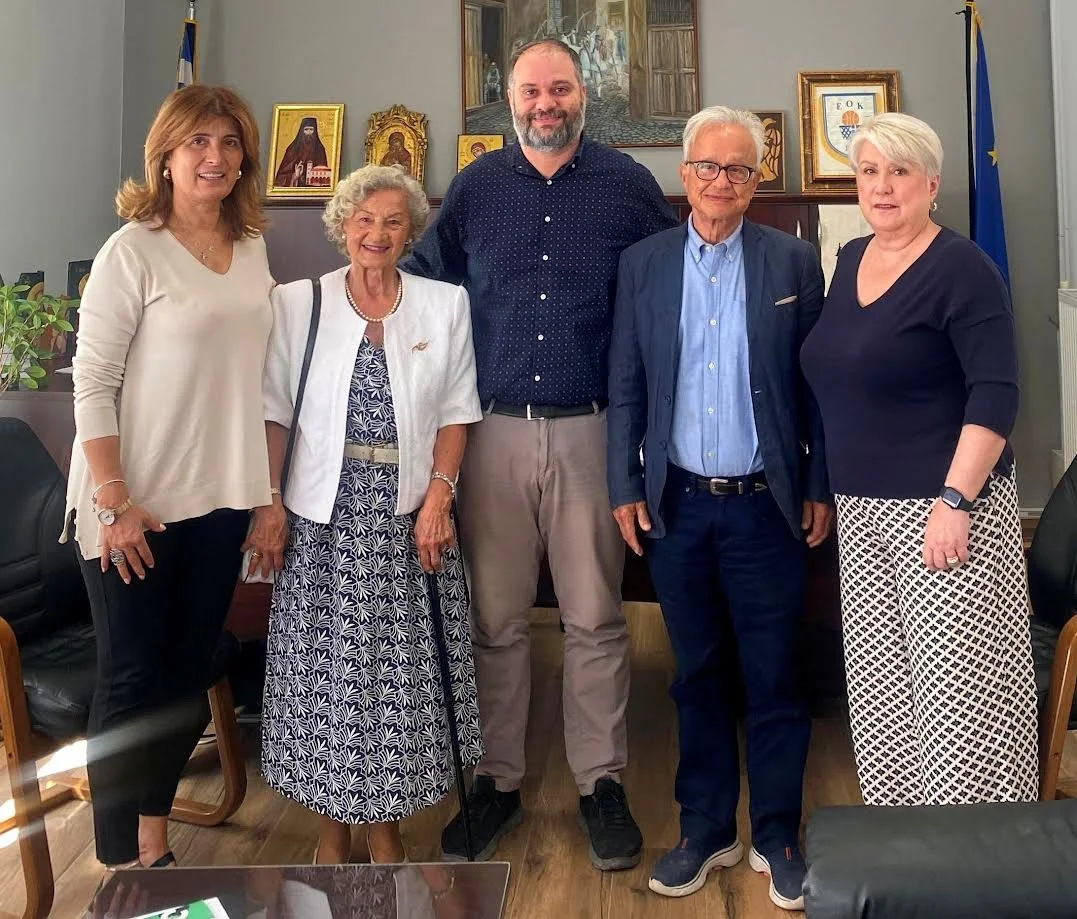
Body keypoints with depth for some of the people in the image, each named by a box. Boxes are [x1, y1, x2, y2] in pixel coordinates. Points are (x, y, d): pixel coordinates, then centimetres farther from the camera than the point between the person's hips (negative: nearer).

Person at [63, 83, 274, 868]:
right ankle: (121, 869, 18)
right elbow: (92, 386, -12)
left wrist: (271, 488, 10)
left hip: (221, 501, 6)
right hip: (137, 505, -5)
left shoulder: (252, 250, 8)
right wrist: (114, 505, -16)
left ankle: (155, 846, 29)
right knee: (133, 680, 3)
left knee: (188, 675, 13)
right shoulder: (133, 251, -10)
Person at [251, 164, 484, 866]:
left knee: (403, 665, 4)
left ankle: (386, 821, 22)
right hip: (324, 516, 0)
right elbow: (274, 413, 3)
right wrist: (270, 506, -5)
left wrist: (438, 497, -6)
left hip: (411, 514, 1)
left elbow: (456, 411, 5)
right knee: (325, 662, 4)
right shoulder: (297, 303, 3)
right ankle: (331, 826, 21)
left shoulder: (445, 305, 5)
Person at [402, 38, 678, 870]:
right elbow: (422, 283, 14)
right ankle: (497, 780, 21)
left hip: (593, 431, -1)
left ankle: (603, 783, 19)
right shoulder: (475, 188, 9)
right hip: (496, 431, 2)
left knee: (596, 619, 5)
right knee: (494, 618, 7)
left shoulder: (629, 185, 5)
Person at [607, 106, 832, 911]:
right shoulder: (643, 263, 4)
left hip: (765, 505, -1)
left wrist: (820, 490, -1)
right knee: (697, 676, 13)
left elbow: (816, 385, 1)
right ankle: (706, 829, 28)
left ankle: (778, 837, 24)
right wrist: (625, 489, 1)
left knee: (774, 679, 7)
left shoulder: (794, 262, 0)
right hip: (676, 505, 2)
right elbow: (625, 387, 4)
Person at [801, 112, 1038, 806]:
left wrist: (955, 501, -24)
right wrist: (823, 491, 16)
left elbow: (996, 395, -16)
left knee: (958, 694, -5)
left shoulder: (960, 268, -9)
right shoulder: (851, 260, 12)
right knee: (881, 694, 12)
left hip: (942, 508, -7)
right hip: (864, 510, 7)